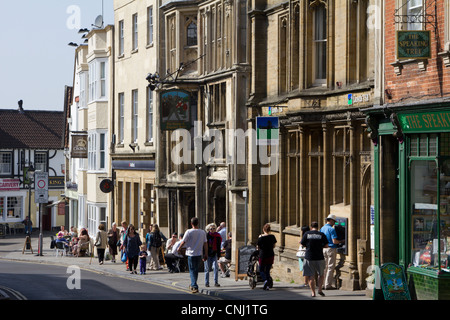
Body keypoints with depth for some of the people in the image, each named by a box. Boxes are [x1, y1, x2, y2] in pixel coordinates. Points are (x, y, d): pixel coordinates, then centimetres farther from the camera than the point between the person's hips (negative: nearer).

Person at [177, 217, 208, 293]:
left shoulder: (189, 232, -12)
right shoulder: (203, 232, 1)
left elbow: (183, 242, -5)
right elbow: (205, 244, 3)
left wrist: (179, 248, 13)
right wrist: (205, 255, 11)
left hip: (191, 253, -4)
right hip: (199, 254, 4)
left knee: (192, 270, -2)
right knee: (196, 270, 18)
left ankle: (195, 287, -14)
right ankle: (193, 285, 29)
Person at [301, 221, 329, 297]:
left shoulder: (306, 234, -1)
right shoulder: (322, 235, -2)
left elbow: (302, 244, 3)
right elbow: (326, 245, 0)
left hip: (309, 257, 0)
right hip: (319, 258, 0)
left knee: (311, 276, 6)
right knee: (321, 274, 18)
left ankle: (313, 292, 1)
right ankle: (319, 289, 6)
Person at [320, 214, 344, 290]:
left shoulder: (322, 229, 10)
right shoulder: (331, 229, -13)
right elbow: (334, 241, -18)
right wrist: (341, 241, -2)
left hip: (323, 249, 7)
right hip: (331, 249, -7)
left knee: (325, 267, 13)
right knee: (330, 267, -3)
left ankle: (324, 284, 14)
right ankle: (328, 285, -4)